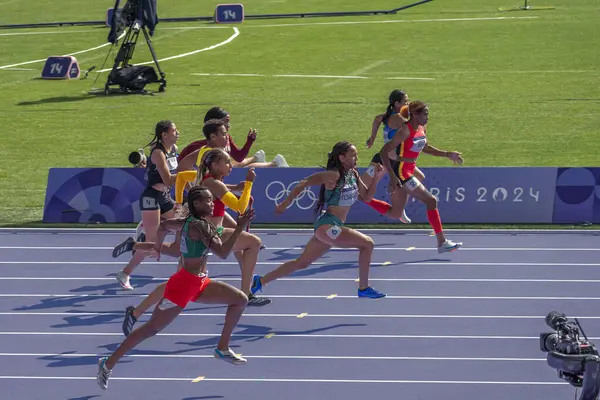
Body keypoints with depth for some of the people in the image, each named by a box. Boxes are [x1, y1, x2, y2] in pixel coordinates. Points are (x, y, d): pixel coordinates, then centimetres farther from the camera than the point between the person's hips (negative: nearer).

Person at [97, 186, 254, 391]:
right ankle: (108, 364, 5)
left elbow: (164, 225, 21)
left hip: (199, 283, 10)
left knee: (240, 300, 6)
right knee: (151, 328, -3)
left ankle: (222, 348, 14)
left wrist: (158, 247, 35)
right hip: (183, 284, -10)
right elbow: (223, 252, -29)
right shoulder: (198, 226, -22)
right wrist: (239, 228, -29)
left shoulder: (189, 222, 6)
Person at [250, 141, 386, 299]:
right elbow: (304, 183, -13)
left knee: (302, 263, 16)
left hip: (330, 229, 9)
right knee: (367, 244, -13)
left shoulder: (353, 175, 11)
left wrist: (376, 178, 2)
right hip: (327, 225, -9)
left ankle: (260, 281, 22)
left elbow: (367, 197, 17)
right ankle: (364, 288, -6)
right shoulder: (334, 175, -14)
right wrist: (286, 203, -14)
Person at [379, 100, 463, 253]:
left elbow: (425, 148, 26)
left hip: (410, 171, 9)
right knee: (431, 201, -9)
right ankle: (442, 242, -5)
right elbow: (384, 152, -23)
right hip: (402, 173, -9)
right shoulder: (406, 131, -20)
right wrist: (392, 177, -30)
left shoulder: (422, 129, 6)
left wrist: (447, 154, 21)